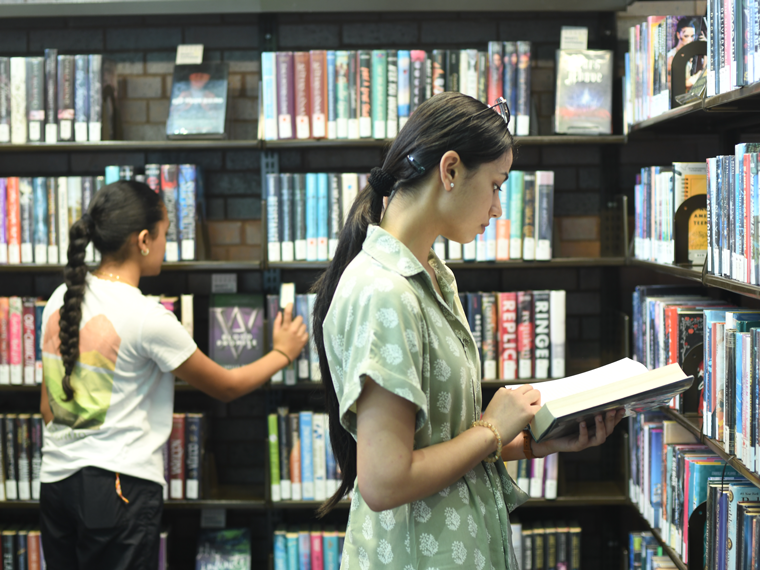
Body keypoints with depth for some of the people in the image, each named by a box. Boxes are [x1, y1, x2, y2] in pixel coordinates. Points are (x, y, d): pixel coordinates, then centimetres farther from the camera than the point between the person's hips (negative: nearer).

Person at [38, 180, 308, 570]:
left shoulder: (60, 301, 5)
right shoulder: (146, 317, -14)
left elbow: (48, 404, 12)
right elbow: (225, 387, -3)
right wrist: (282, 353, 12)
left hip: (55, 480, 7)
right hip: (120, 487, -7)